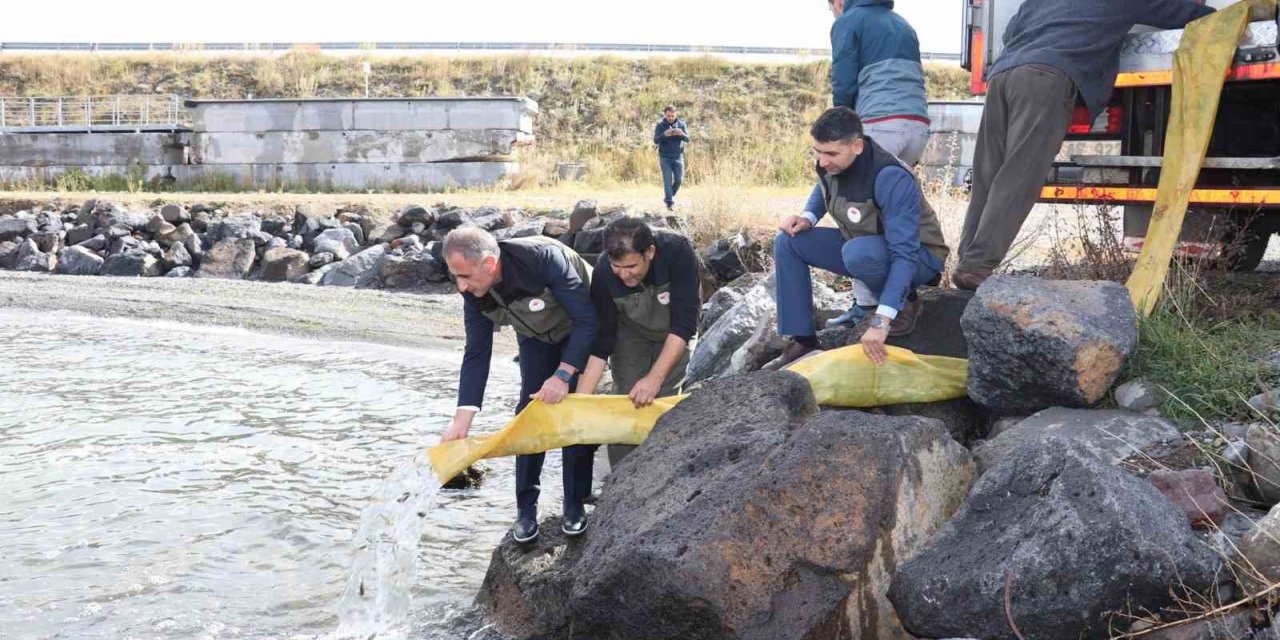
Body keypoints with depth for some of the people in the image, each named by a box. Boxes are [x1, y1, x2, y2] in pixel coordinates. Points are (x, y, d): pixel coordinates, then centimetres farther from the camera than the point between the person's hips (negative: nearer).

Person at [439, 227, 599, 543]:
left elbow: (587, 321, -35)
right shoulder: (474, 291, -23)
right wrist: (463, 418, -24)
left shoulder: (544, 258, -41)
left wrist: (563, 375, -41)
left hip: (579, 332, -4)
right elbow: (477, 353, -16)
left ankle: (575, 504, 4)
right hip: (536, 337, 5)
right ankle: (526, 508, 4)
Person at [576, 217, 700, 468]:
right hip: (631, 332, 2)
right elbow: (600, 342, -23)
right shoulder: (604, 273, -30)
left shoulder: (678, 251, -37)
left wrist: (655, 378, -42)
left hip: (675, 334, -1)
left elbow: (684, 324, -35)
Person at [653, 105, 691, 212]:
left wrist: (681, 134, -28)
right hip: (665, 158, -2)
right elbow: (655, 140, -11)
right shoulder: (660, 125, -3)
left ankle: (669, 197, 25)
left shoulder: (681, 124, 1)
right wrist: (664, 135, -31)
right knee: (668, 181, -5)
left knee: (679, 180, 2)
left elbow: (687, 138, -5)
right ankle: (669, 203, -1)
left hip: (678, 156, 2)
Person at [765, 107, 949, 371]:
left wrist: (880, 322, -46)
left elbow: (904, 255, -39)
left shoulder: (891, 180, -34)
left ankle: (905, 302, -8)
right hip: (863, 246, 7)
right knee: (788, 242, -7)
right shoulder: (832, 163, -11)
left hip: (918, 257, -7)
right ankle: (802, 341, -6)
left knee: (858, 252, -39)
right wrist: (807, 218, -8)